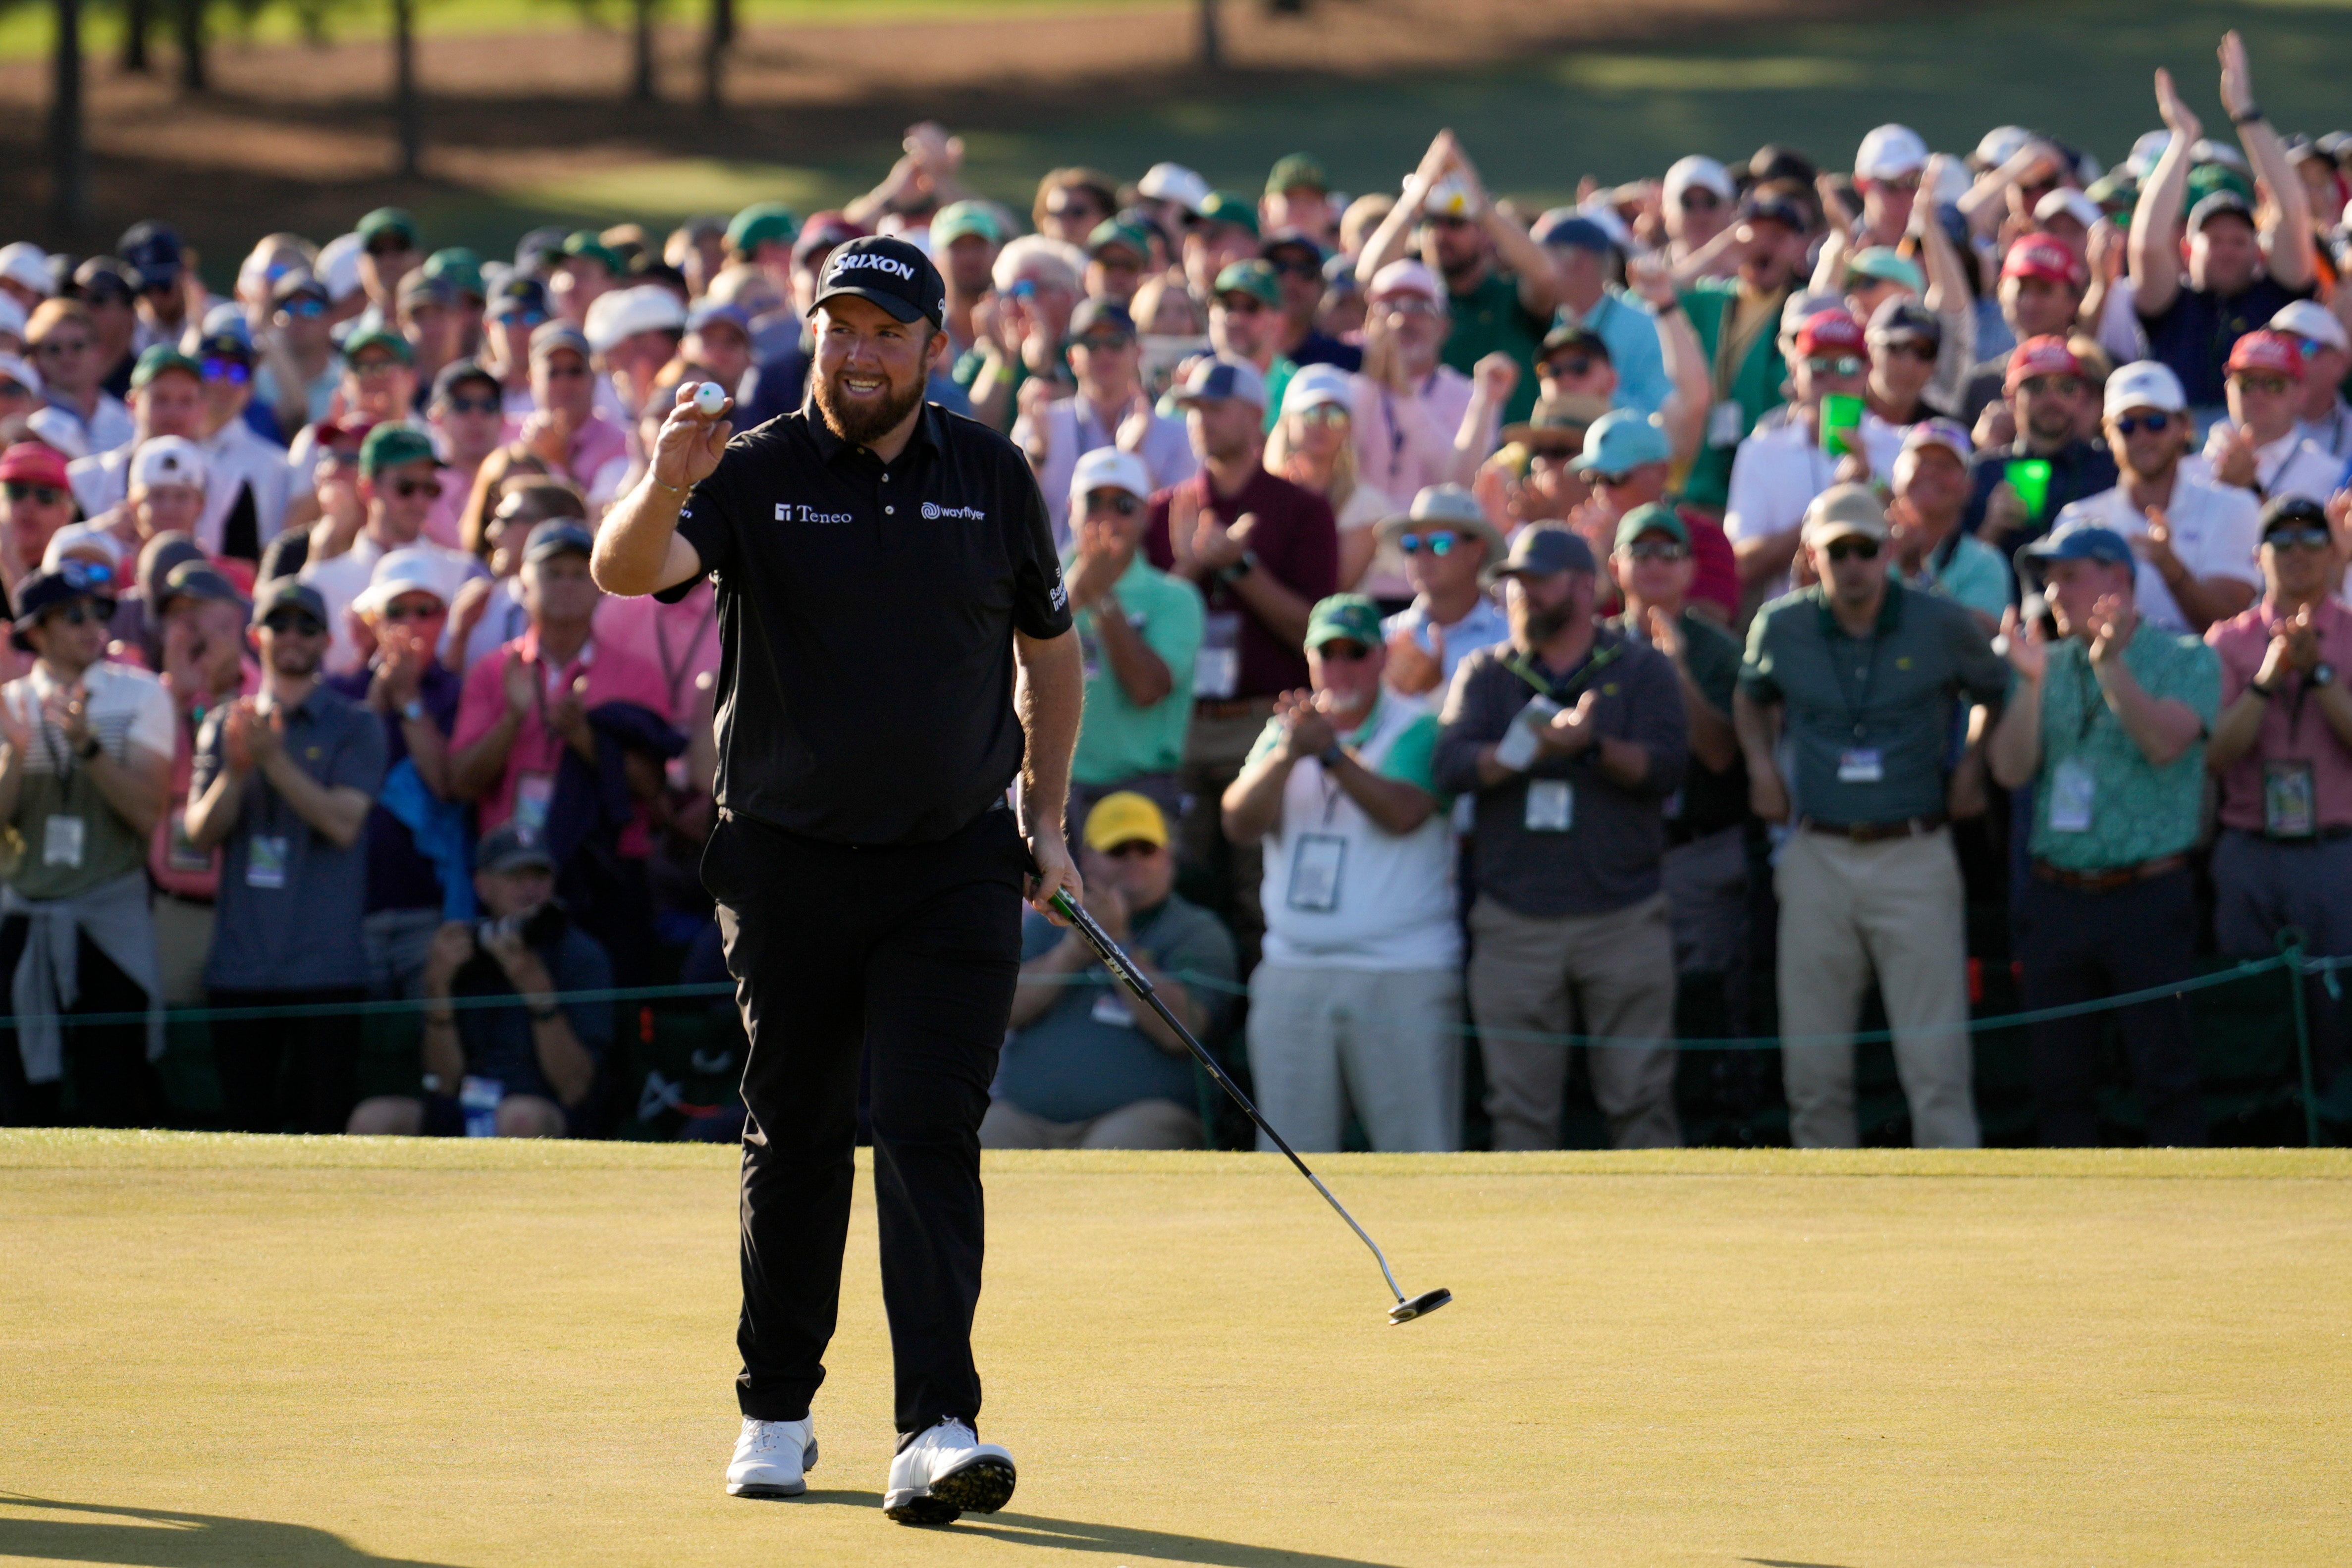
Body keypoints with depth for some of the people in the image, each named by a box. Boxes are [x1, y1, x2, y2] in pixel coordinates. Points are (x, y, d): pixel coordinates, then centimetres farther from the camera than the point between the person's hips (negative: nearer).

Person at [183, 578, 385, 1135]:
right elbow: (201, 833, 7)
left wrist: (274, 759, -16)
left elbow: (344, 823, -9)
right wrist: (237, 770, -10)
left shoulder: (355, 727, 5)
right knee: (245, 1119, 3)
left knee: (326, 1123, -8)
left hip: (326, 964, -3)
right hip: (240, 960, 3)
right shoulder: (223, 725, 15)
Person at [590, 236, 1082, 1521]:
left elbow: (1048, 644, 17)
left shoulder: (992, 477, 3)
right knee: (793, 1140, 9)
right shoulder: (757, 475, -4)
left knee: (930, 1135, -10)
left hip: (955, 863, 0)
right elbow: (625, 569, -22)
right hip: (788, 864, 0)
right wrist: (663, 487, -43)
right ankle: (776, 1410, 23)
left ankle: (937, 1430, -17)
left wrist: (1046, 815, 14)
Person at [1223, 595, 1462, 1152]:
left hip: (1403, 979, -5)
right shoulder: (1283, 730, 14)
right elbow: (1241, 823, 0)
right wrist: (1287, 755, -16)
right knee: (1290, 1153, 4)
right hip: (1293, 975, 5)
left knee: (1418, 1149, -9)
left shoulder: (1417, 729, 0)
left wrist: (1331, 752, -25)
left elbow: (1404, 812, -17)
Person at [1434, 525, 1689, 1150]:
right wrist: (1533, 748, -21)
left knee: (1640, 1097, -4)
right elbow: (1452, 764, -4)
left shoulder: (1642, 669, 9)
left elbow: (1664, 766, -6)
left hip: (1624, 916, -2)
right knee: (1521, 1108, 1)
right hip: (1515, 926, 2)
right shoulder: (1484, 673, 13)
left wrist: (1594, 745, -24)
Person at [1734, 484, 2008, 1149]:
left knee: (1937, 1064, -7)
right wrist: (1760, 765, 10)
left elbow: (1998, 697, 15)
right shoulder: (1781, 628, 4)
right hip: (1817, 858, 2)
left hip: (1915, 858, -2)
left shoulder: (1943, 626, -2)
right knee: (1813, 1068, 4)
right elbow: (1750, 696, 25)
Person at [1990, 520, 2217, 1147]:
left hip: (2148, 899, -5)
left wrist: (2111, 666, -25)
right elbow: (2010, 768, 2)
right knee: (2058, 1076, 6)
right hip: (2057, 899, 5)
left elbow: (2165, 742, -16)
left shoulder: (2187, 659, 1)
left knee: (2165, 1069, -6)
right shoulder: (2048, 666, 13)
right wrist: (2032, 682, -11)